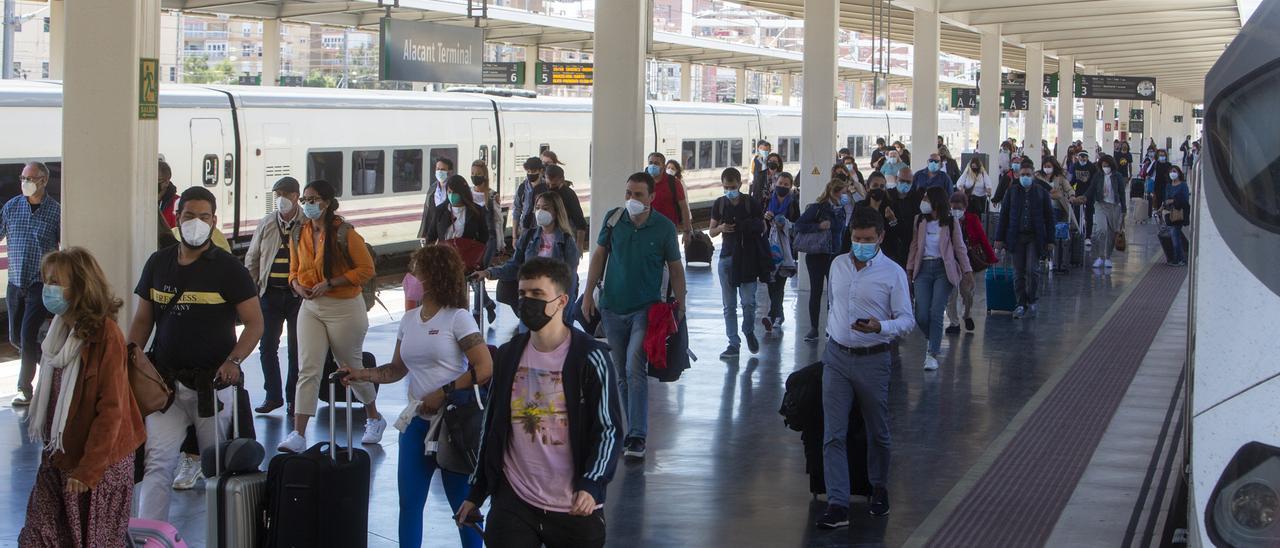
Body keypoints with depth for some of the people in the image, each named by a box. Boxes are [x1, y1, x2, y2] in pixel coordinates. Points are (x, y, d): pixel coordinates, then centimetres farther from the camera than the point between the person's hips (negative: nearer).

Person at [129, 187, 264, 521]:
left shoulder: (228, 268, -1)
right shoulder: (158, 264, 9)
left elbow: (254, 323, -4)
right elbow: (142, 320, 15)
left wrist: (233, 360, -20)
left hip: (213, 382, -2)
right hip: (165, 381, 2)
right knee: (157, 461, -8)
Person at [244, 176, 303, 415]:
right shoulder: (266, 224, 7)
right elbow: (252, 259, 13)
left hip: (298, 295, -3)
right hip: (270, 294, 3)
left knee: (296, 349, 4)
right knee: (267, 346, 5)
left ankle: (293, 398, 15)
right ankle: (273, 395, 18)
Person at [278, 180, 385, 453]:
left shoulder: (344, 233, -13)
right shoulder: (299, 234, 5)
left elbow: (366, 269, -13)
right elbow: (295, 269, 18)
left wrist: (329, 283, -20)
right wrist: (297, 285, -6)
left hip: (344, 308, -4)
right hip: (310, 307, 4)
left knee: (351, 368, 10)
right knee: (308, 370, -7)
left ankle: (374, 418, 35)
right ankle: (298, 435, -12)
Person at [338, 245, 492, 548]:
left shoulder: (457, 318, -10)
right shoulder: (409, 319, 10)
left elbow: (484, 369, -18)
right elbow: (397, 369, 17)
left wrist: (442, 394, -17)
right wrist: (363, 374, 0)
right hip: (417, 421, 6)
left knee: (463, 502, 2)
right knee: (409, 501, 6)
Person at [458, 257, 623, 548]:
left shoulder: (590, 357, -7)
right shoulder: (507, 356, 7)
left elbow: (609, 429, -9)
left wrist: (590, 486, -23)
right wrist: (476, 494, 16)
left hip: (575, 509, -3)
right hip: (513, 504, 3)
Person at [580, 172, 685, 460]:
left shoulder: (664, 227, -5)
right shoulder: (613, 218, 1)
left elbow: (675, 268, 2)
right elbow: (599, 255, 10)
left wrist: (680, 305, -3)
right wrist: (588, 293, 5)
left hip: (646, 309, -4)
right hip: (613, 307, 4)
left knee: (635, 370, -15)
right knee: (621, 375, 10)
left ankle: (637, 437, -16)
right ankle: (634, 429, 21)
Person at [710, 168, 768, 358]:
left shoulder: (751, 204, -3)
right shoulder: (719, 204, 5)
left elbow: (763, 228, 6)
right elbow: (712, 231, 12)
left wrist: (752, 227, -14)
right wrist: (721, 228, -9)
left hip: (748, 257, -3)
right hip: (727, 257, 3)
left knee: (748, 301, -6)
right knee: (729, 305, 2)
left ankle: (749, 331, 22)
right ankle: (733, 344, 8)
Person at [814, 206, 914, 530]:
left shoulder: (893, 273, -7)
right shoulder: (838, 265, 7)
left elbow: (907, 320, -10)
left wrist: (880, 327, -28)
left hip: (872, 360, -3)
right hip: (837, 357, 3)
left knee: (877, 432, 12)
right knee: (833, 434, -6)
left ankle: (879, 488, 36)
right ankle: (837, 505, -6)